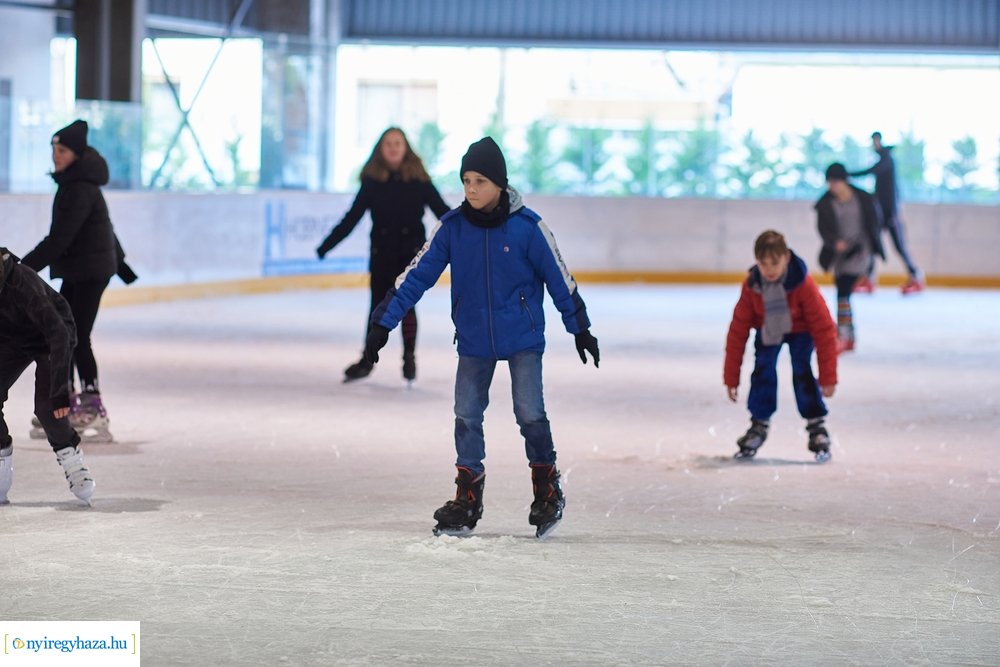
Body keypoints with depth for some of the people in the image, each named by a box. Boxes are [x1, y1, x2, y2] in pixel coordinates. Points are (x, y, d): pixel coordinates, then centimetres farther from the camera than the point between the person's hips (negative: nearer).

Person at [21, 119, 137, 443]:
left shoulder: (80, 189, -19)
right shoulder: (73, 183, 12)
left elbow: (59, 237, -25)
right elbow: (103, 225, 24)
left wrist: (24, 267, -26)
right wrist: (119, 261, 34)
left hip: (90, 272, -10)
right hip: (77, 271, 10)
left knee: (78, 338, -12)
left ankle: (93, 408, -11)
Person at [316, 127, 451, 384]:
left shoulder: (418, 179, -3)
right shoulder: (372, 180, 0)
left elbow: (441, 210, -1)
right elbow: (352, 217, 3)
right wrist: (326, 246, 0)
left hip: (412, 249, -2)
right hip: (382, 252, 2)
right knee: (378, 305, 9)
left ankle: (409, 357, 3)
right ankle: (367, 360, 19)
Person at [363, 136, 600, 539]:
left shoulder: (527, 227, -12)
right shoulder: (452, 227, -5)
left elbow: (559, 279, -2)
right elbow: (418, 274, -3)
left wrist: (580, 329, 5)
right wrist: (383, 322, -6)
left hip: (523, 337, -3)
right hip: (473, 340, 3)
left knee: (530, 414, -5)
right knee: (466, 416, 2)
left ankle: (548, 492, 12)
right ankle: (467, 499, 12)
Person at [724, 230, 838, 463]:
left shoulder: (803, 284, -34)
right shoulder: (751, 285, -26)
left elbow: (824, 328, -28)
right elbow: (738, 330, -17)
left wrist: (828, 376, -27)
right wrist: (731, 378, -15)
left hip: (800, 330, -2)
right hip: (767, 330, 2)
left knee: (802, 372, -19)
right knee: (762, 371, -14)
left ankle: (817, 426, -8)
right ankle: (758, 426, 2)